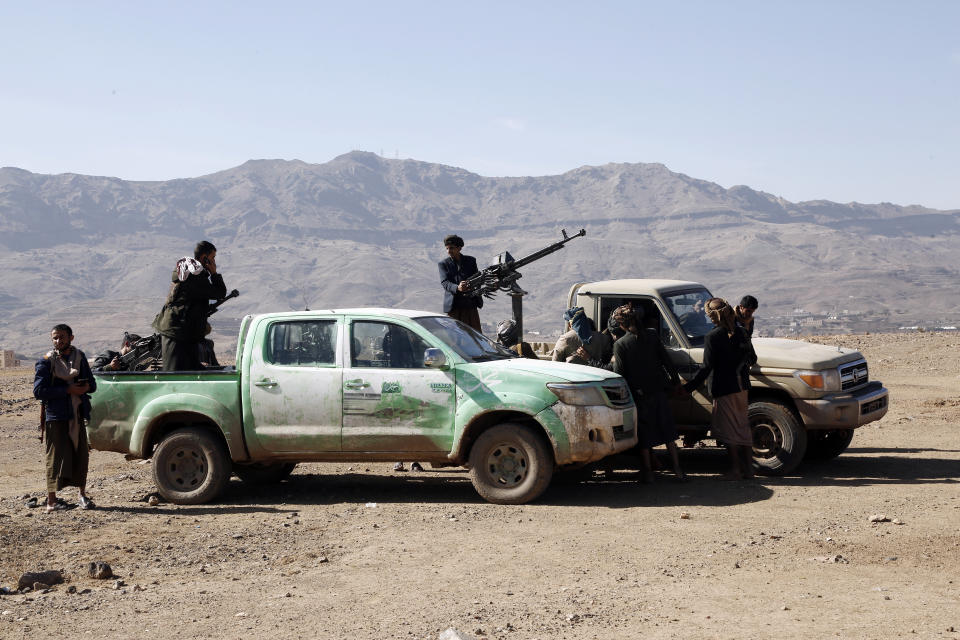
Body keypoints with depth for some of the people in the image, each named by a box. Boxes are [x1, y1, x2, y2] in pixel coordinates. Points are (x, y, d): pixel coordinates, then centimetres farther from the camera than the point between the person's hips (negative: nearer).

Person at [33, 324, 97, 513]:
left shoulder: (79, 357, 11)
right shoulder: (46, 362, -4)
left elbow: (92, 384, 15)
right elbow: (39, 391, -13)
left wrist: (86, 386, -11)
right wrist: (68, 390, -19)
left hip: (77, 415, 5)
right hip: (55, 417, -4)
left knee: (81, 455, 8)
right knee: (56, 458, -3)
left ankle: (83, 495, 23)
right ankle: (51, 501, 3)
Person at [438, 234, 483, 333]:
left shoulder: (470, 260, 10)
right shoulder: (443, 264, 3)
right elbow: (444, 282, -11)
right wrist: (457, 288, -32)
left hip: (471, 304, 2)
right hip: (454, 306, -2)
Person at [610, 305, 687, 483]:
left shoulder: (620, 344, -13)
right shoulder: (651, 336, -3)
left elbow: (619, 373, -13)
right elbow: (666, 360, 3)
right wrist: (675, 381, 13)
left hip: (638, 394, -3)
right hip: (658, 392, 3)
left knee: (644, 435, 9)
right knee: (668, 432, 12)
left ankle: (648, 471, 13)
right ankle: (677, 469, 13)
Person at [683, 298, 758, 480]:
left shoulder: (712, 337, -14)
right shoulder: (740, 332, 5)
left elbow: (707, 368, -16)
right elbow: (752, 358, 14)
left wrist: (687, 387, -12)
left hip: (724, 389, -7)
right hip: (742, 386, 7)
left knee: (729, 430, 2)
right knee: (742, 427, 15)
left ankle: (736, 469, 4)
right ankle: (748, 468, 19)